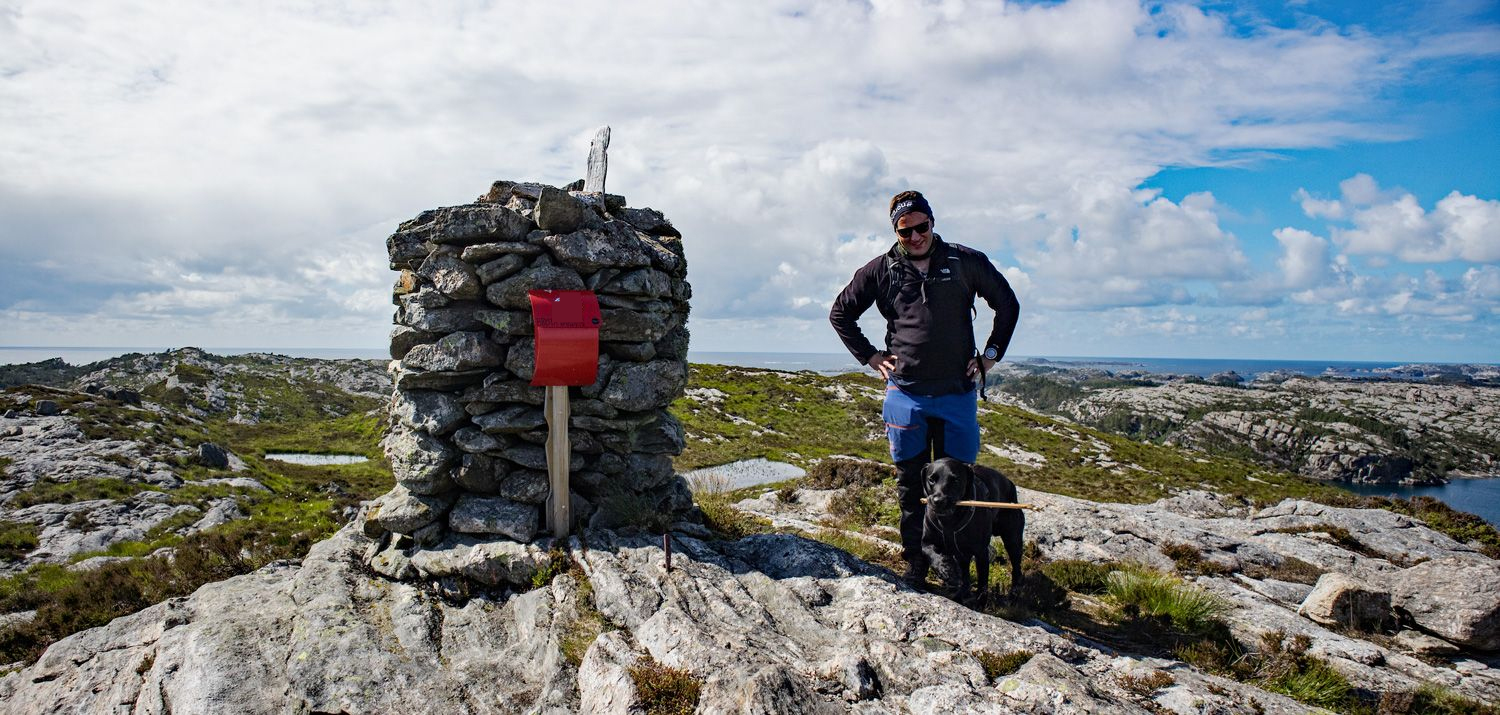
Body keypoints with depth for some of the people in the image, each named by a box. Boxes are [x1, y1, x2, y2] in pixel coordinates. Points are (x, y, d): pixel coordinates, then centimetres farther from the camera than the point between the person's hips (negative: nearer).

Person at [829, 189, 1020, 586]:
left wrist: (990, 354, 8)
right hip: (905, 395, 1)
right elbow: (840, 313, 15)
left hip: (957, 394, -1)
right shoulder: (881, 270, 3)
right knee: (911, 486, 7)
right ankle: (915, 565, 17)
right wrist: (870, 357, 7)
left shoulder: (966, 262, 2)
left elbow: (1008, 304, 14)